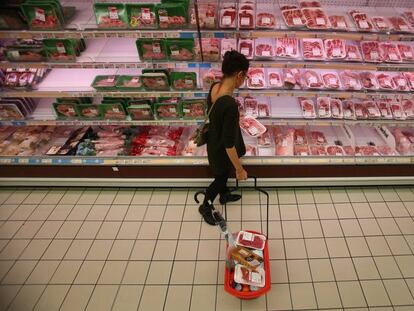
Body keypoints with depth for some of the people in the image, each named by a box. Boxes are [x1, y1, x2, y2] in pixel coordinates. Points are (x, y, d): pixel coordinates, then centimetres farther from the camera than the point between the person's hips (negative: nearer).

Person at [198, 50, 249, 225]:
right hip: (221, 150, -8)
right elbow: (228, 144, -32)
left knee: (223, 173, 33)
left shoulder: (214, 87, -13)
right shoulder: (230, 106, -39)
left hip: (214, 142, 8)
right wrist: (239, 169, -19)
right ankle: (205, 206, 46)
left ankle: (224, 195, 62)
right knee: (221, 177, 22)